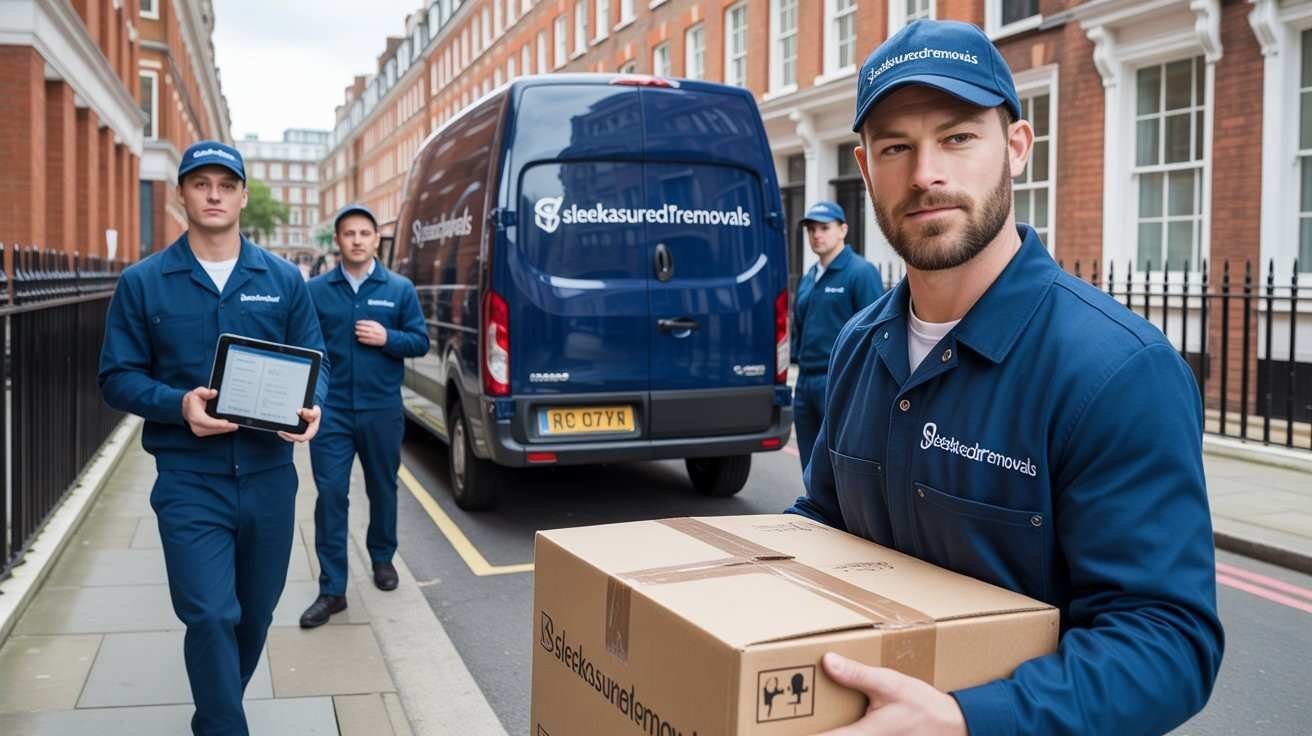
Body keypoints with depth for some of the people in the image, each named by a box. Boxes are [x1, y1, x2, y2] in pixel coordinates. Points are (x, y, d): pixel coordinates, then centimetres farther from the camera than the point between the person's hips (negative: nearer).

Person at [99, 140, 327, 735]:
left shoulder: (283, 279, 4)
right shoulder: (143, 282, 0)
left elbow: (316, 362, 7)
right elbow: (118, 377, 0)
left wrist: (312, 406, -15)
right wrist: (178, 404, -19)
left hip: (269, 476, 3)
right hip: (189, 481, -3)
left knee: (255, 614, 16)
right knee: (210, 618, -9)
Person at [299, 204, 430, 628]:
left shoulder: (399, 288, 2)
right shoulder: (316, 290, 2)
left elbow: (420, 341, 3)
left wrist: (387, 338, -16)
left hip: (382, 410, 1)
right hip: (331, 410, -1)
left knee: (382, 489, 15)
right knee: (330, 495, -4)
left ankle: (382, 558, 39)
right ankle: (332, 591, 3)